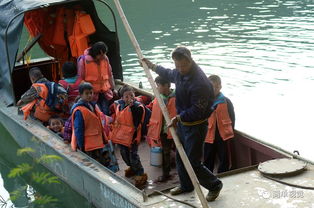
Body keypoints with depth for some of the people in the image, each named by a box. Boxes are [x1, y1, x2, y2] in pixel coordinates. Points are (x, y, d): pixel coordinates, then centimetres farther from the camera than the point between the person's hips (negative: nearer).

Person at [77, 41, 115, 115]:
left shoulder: (105, 59, 2)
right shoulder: (84, 60, -10)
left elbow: (109, 74, 16)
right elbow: (80, 77, -1)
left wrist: (112, 88, 19)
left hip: (104, 91, 4)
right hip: (91, 92, -4)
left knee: (106, 113, 1)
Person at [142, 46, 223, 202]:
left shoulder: (200, 82, -30)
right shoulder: (180, 72, -2)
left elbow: (197, 111, -28)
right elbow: (170, 74, 25)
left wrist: (178, 117, -26)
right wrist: (152, 66, 31)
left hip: (195, 126, -9)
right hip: (182, 123, 9)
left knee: (193, 163, -2)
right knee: (180, 158, 23)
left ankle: (215, 185, 21)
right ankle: (186, 185, 44)